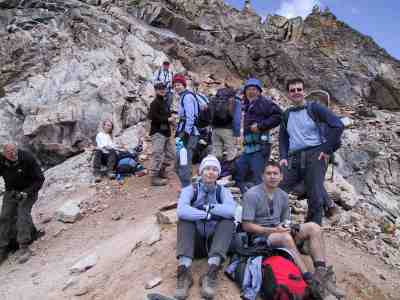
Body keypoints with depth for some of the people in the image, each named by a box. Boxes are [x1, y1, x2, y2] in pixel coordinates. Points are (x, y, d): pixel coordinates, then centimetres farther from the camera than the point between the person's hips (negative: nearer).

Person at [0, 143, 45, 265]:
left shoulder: (28, 158, -24)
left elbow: (40, 179, -18)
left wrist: (26, 193, -28)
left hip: (28, 190, -3)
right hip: (11, 191, 4)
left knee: (23, 213, -21)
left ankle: (24, 248, -17)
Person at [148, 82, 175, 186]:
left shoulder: (165, 102, 19)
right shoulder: (155, 103, -8)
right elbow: (152, 116, -21)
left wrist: (171, 118, 6)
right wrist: (167, 119, -17)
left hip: (166, 132, 9)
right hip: (157, 132, -9)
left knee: (170, 154, 14)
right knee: (158, 154, -11)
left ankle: (161, 170, 30)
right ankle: (154, 177, -5)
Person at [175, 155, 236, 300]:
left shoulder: (223, 191, 4)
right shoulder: (190, 189, -1)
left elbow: (231, 210, -20)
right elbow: (182, 211, -24)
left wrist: (207, 207, -17)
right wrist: (208, 214, -21)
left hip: (215, 240, 1)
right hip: (194, 241, -1)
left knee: (228, 220, -23)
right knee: (185, 218, -24)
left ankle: (212, 272, -37)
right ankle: (184, 270, -37)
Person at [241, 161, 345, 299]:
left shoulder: (283, 196, 8)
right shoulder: (252, 195, -13)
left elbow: (285, 220, 16)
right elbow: (246, 226, -15)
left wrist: (286, 227, -9)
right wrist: (273, 230, -21)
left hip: (279, 232, 7)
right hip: (260, 236, -6)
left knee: (313, 227, -15)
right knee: (286, 237, -37)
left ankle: (321, 273, -25)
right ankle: (309, 279, -32)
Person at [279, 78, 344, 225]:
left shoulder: (314, 108, 3)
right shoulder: (287, 114, 18)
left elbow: (338, 125, -5)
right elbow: (283, 137, 22)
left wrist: (327, 149, -8)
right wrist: (283, 156, 6)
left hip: (315, 156, -4)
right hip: (293, 159, 5)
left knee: (316, 199, -2)